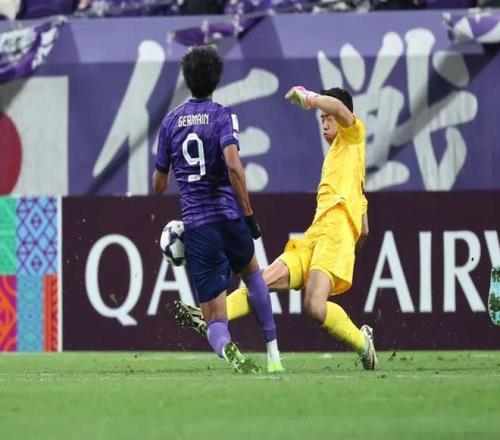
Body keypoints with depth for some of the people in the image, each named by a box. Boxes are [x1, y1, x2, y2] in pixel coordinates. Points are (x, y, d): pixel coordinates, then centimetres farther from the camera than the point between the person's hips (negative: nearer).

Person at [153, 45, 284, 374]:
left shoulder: (171, 121, 9)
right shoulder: (223, 116, -3)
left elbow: (159, 185, 15)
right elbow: (233, 164, -20)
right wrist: (249, 214, -15)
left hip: (195, 225, 1)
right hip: (228, 217, -1)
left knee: (215, 319, 2)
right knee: (251, 272, 32)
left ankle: (227, 348, -33)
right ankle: (273, 353, 28)